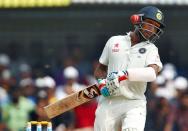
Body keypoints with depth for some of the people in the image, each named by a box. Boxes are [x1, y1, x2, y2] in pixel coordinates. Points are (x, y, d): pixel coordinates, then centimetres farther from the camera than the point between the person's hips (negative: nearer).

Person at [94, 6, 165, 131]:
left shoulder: (151, 49, 7)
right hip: (108, 102, 2)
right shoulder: (115, 41, 13)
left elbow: (153, 72, -14)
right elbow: (99, 70, 19)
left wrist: (124, 75, -26)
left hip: (134, 104, -2)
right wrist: (102, 82, -4)